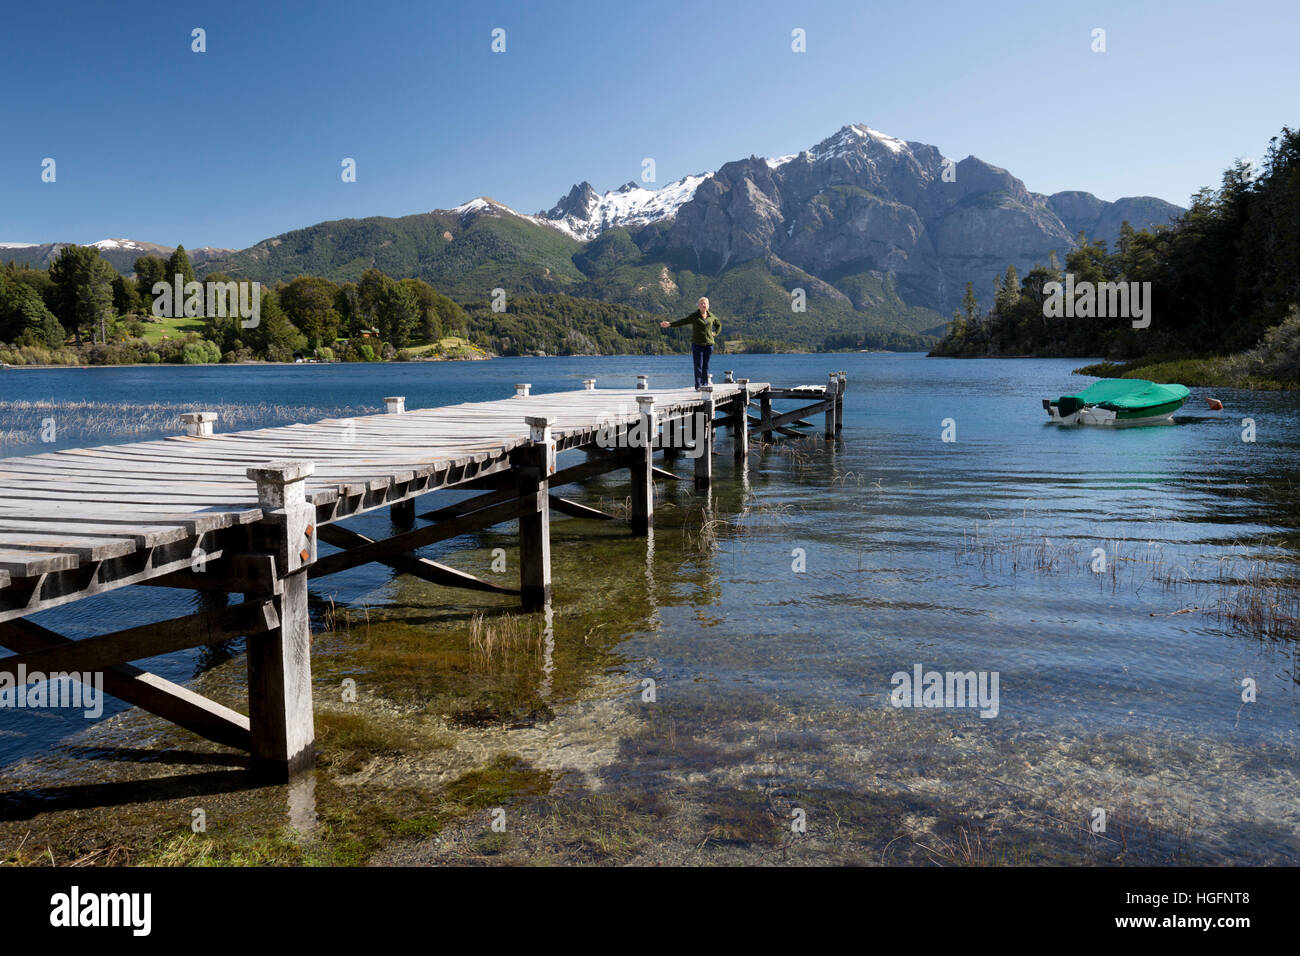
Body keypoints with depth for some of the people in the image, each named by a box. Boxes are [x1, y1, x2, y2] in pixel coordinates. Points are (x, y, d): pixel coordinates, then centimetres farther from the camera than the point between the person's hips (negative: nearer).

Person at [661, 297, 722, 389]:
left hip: (709, 344, 3)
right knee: (698, 365, -6)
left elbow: (719, 324, 27)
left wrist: (715, 333, 12)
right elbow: (682, 321, -5)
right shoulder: (694, 316, -1)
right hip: (697, 343, -3)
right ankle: (698, 385, -3)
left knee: (706, 365, 6)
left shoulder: (711, 316, 10)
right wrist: (670, 324, -15)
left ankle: (705, 384, 12)